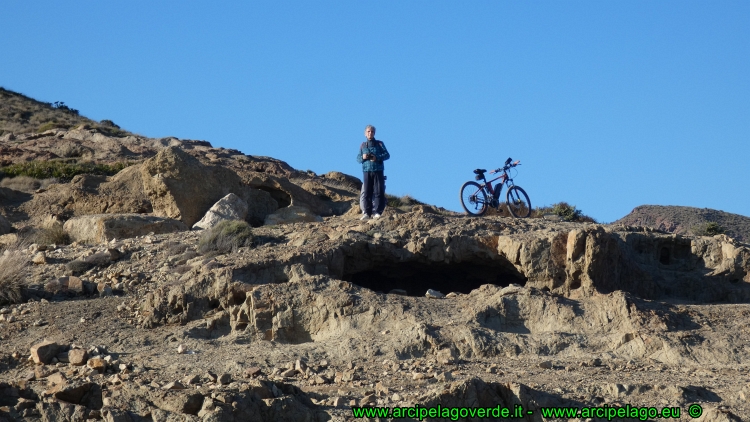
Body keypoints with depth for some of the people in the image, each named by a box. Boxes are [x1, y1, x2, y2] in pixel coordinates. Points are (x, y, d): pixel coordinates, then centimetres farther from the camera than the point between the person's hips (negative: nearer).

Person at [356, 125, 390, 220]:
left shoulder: (379, 144, 8)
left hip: (378, 171, -1)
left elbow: (387, 155, 0)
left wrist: (377, 158, -16)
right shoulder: (363, 145, 14)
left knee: (378, 192, -5)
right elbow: (358, 159, 14)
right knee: (366, 192, -6)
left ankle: (377, 212, -4)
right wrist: (363, 157, -9)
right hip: (366, 172, 1)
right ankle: (366, 213, -6)